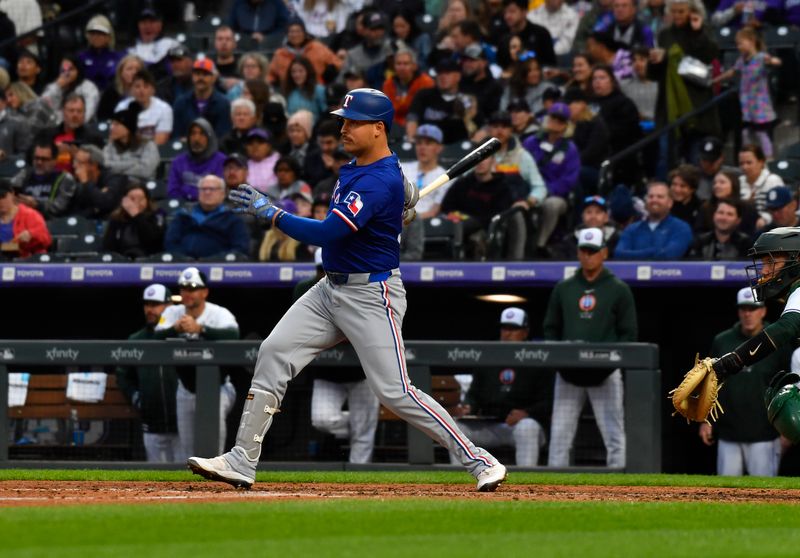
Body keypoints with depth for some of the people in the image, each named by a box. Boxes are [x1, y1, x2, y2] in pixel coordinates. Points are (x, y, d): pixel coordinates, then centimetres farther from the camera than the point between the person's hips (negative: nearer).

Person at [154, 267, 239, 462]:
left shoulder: (219, 314, -19)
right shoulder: (172, 313, -7)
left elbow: (233, 335, -41)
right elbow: (156, 338, -23)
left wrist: (199, 328, -55)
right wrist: (175, 329, -45)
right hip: (186, 391, 4)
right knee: (187, 450, 9)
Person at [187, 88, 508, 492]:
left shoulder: (381, 183, -23)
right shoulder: (355, 167, 8)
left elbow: (326, 234, -30)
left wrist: (271, 213, -23)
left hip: (372, 295, -10)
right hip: (332, 288, 10)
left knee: (394, 392, -11)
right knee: (274, 353, 0)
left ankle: (480, 462, -2)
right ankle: (241, 462, 1)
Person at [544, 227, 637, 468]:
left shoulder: (618, 290, 4)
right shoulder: (563, 288, 13)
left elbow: (629, 333, 1)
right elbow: (551, 329, 15)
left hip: (606, 373, -3)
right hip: (568, 371, 3)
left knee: (614, 435, -5)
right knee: (559, 435, -1)